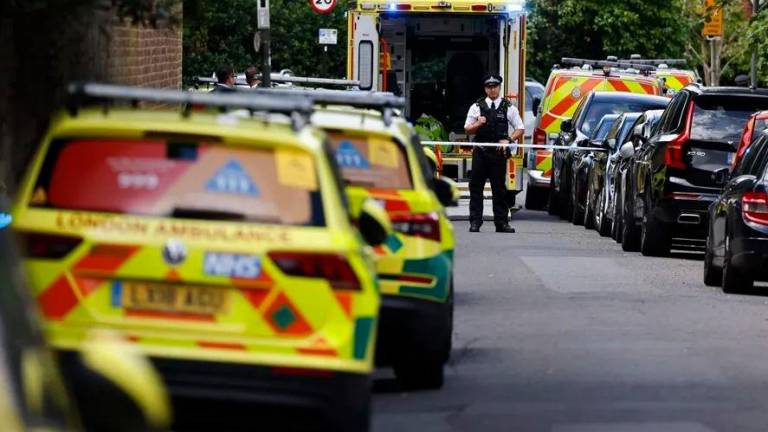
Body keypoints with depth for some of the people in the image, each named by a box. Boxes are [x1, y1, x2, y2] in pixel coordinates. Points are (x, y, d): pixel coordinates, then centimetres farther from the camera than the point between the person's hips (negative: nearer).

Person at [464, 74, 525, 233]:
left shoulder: (508, 107, 7)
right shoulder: (477, 107, 8)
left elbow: (520, 129, 9)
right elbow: (467, 129, 10)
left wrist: (508, 140, -7)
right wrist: (478, 124, -11)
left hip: (499, 152, 0)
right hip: (480, 152, 0)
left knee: (499, 188, 4)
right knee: (476, 187, -2)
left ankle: (501, 222, 8)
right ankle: (475, 222, 0)